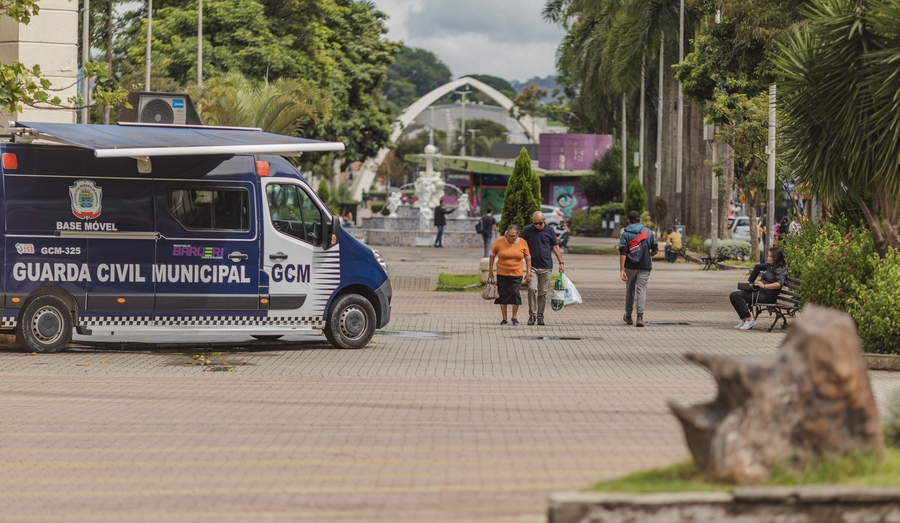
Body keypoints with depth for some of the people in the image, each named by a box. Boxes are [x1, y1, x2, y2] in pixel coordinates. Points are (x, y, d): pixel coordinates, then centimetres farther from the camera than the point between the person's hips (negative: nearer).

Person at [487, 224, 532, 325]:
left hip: (516, 274, 0)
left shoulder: (522, 243, -3)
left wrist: (528, 272, 3)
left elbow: (528, 258, 7)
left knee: (515, 294, -7)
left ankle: (514, 317, 12)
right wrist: (490, 271, 6)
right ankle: (504, 319, 14)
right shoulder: (500, 241, -6)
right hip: (502, 273, 0)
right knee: (503, 295, 3)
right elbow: (492, 255, 5)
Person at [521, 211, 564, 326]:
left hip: (546, 267, 1)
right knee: (532, 289, -14)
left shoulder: (549, 230, 3)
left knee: (543, 292, 4)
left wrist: (561, 262, 5)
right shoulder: (528, 230, 1)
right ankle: (532, 315, -8)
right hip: (533, 266, -1)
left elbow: (555, 247, 8)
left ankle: (540, 316, 12)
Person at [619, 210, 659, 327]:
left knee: (629, 290, 14)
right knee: (641, 289, -4)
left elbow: (622, 252, -11)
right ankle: (640, 316, -21)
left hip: (630, 266, 0)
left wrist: (621, 270, -14)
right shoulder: (648, 232, 3)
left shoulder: (625, 234, -2)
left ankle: (628, 316, 26)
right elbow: (655, 250, 4)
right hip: (644, 267, 0)